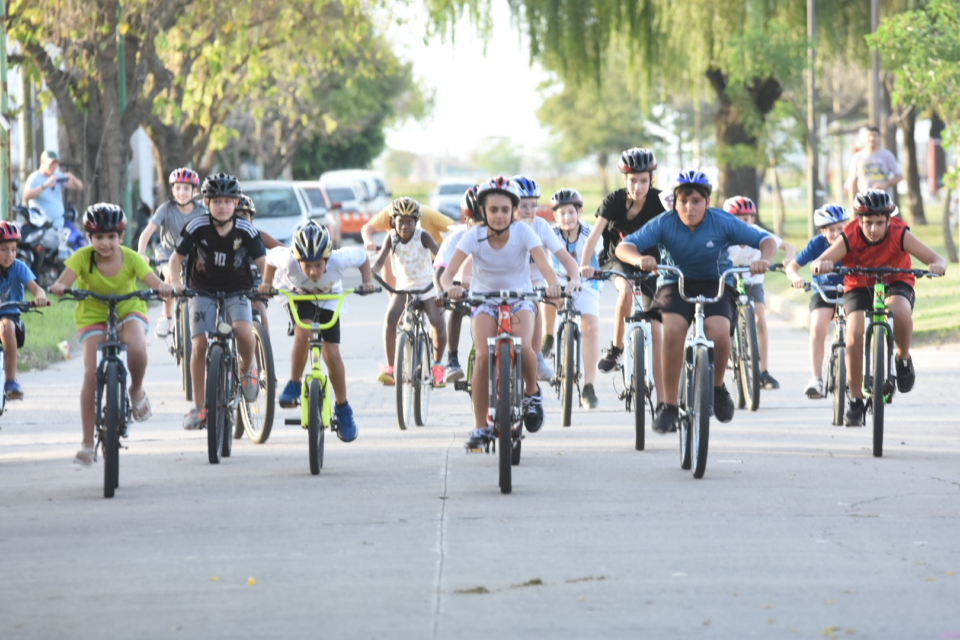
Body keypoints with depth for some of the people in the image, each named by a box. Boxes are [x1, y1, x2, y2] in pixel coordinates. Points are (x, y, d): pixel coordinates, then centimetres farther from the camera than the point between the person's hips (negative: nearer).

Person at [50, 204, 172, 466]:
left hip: (128, 310, -1)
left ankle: (136, 391, 0)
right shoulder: (83, 257, -16)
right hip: (93, 315, 1)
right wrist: (58, 287, -53)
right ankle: (87, 441, -3)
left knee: (137, 348, -34)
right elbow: (63, 281, -29)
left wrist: (163, 287, -50)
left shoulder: (130, 258, -15)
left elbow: (153, 281, -27)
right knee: (91, 373, -14)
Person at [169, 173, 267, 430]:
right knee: (200, 346, -11)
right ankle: (198, 407, 2)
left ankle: (248, 368, 5)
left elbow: (262, 262, -12)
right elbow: (176, 258, -8)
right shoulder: (197, 228, -13)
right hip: (204, 291, 1)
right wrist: (176, 285, -26)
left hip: (236, 292, 0)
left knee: (244, 332, -29)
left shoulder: (246, 231, -12)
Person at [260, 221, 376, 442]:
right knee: (302, 333, -31)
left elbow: (362, 257, -14)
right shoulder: (288, 260, -36)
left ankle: (343, 408, 10)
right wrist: (267, 283, -15)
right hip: (296, 295, -1)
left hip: (328, 299, 1)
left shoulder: (338, 260, -36)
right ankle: (294, 385, -10)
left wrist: (367, 282, -22)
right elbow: (271, 256, -12)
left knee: (332, 354, -8)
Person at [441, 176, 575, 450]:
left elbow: (545, 265, -28)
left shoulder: (523, 233, -17)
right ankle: (480, 427, -11)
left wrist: (553, 285, -51)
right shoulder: (475, 235, -17)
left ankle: (532, 392, 3)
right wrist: (450, 287, -50)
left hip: (519, 299, 0)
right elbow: (448, 272, -26)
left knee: (523, 347, -29)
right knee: (484, 357, -22)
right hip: (484, 301, 0)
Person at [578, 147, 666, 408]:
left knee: (655, 330, -6)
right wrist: (583, 265, -40)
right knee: (626, 291, -37)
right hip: (617, 261, -1)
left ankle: (662, 399, -3)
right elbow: (594, 235, -24)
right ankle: (616, 349, -17)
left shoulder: (659, 201, -16)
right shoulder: (614, 201, -16)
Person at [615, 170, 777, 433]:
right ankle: (668, 406, -18)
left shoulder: (722, 223, -13)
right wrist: (640, 259, -45)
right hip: (676, 284, 0)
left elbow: (766, 240, -11)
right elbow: (624, 246, -22)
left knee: (718, 332, -29)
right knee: (673, 331, -30)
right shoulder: (664, 224, -14)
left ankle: (717, 386, 3)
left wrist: (763, 259, -35)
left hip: (715, 285, 0)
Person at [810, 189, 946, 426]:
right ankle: (855, 400, -8)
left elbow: (936, 259, -26)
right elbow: (815, 265, -32)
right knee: (854, 336, -23)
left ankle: (903, 360, -5)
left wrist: (937, 265, -51)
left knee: (901, 313, -36)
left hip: (896, 283, -1)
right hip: (859, 287, 1)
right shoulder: (850, 237, -22)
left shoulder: (900, 234, -22)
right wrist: (821, 266, -57)